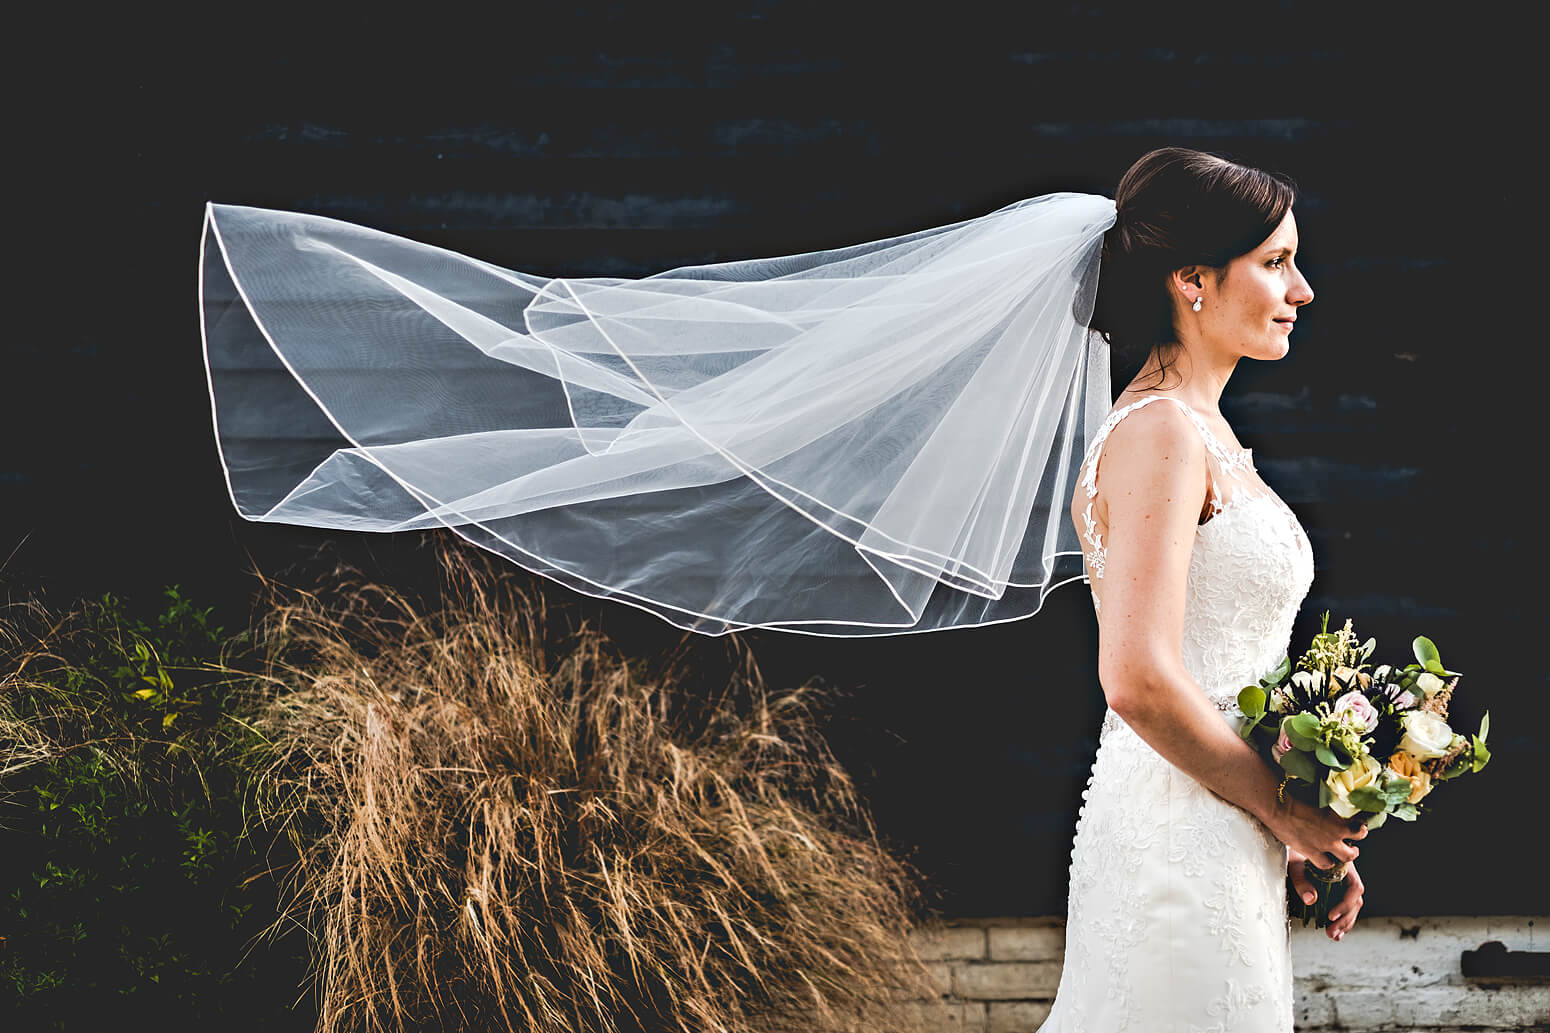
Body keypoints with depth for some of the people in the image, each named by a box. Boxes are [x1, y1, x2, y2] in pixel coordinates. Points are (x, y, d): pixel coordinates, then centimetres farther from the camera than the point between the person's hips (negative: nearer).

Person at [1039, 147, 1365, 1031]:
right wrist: (1285, 810, -12)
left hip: (1229, 831, 9)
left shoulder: (1206, 435, 14)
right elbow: (1141, 680, -24)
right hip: (1181, 846, -9)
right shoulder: (1162, 434, -16)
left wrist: (1300, 833, 11)